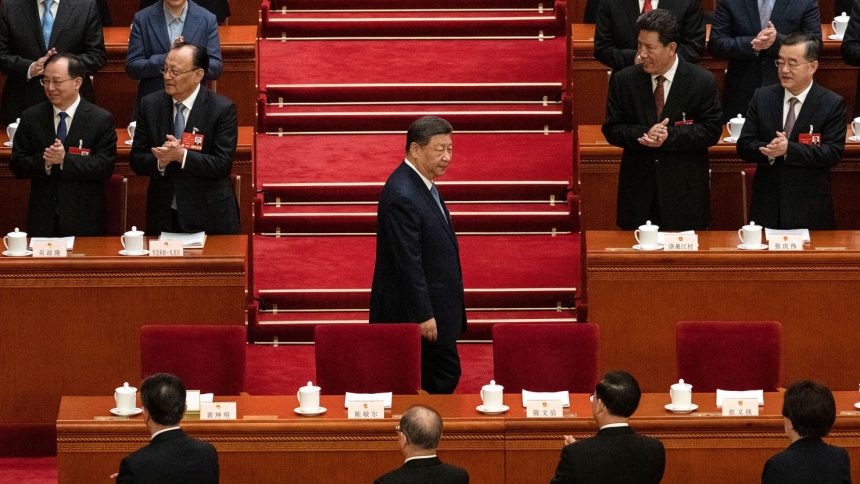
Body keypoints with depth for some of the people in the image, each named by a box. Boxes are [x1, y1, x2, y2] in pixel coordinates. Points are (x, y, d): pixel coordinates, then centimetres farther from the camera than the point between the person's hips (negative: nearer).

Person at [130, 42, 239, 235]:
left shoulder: (222, 109, -9)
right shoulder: (150, 105, 2)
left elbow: (223, 164, -14)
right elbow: (136, 161, 2)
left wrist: (182, 155, -27)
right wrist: (160, 161, -20)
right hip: (163, 217, 3)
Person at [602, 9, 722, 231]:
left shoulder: (702, 81, -3)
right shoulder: (623, 81, 3)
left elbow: (712, 130, -6)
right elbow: (612, 130, 2)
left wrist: (669, 137, -19)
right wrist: (645, 135, -18)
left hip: (685, 194, -2)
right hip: (638, 192, 2)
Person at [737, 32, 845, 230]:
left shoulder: (832, 104, -4)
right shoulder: (762, 97, 5)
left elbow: (833, 153, -12)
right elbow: (744, 146, 2)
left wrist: (788, 150, -24)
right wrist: (769, 150, -20)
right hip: (766, 206, 3)